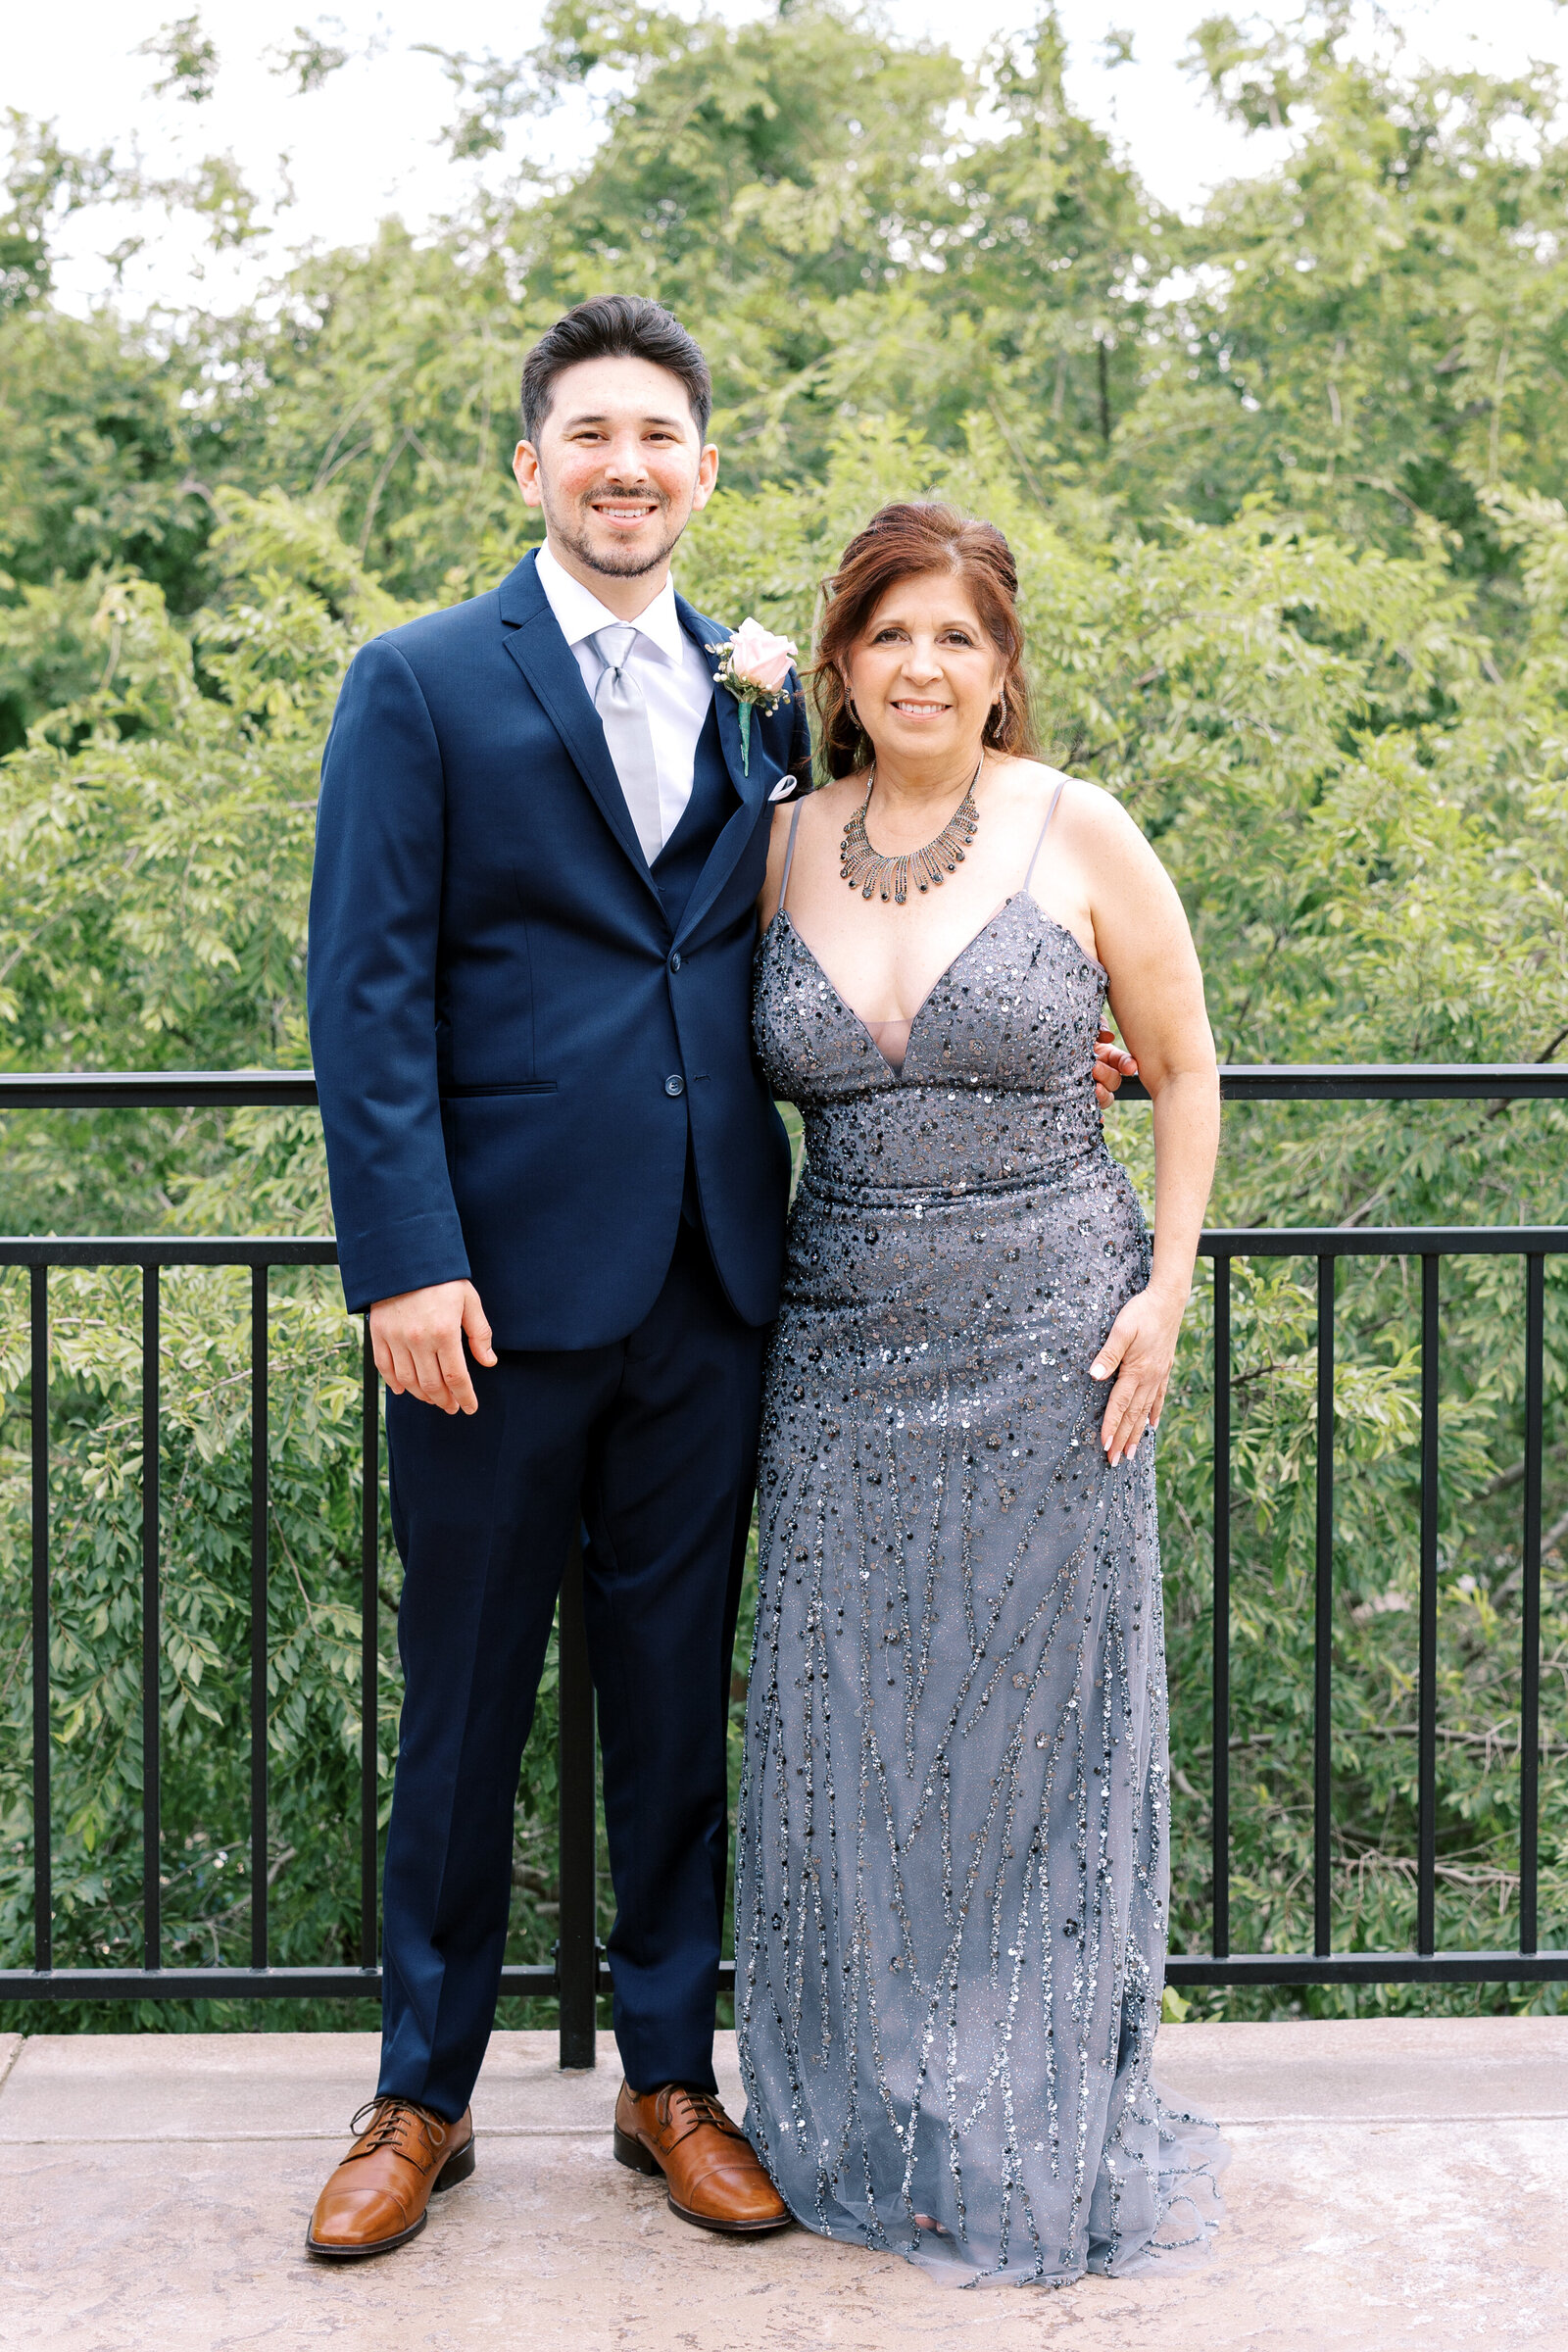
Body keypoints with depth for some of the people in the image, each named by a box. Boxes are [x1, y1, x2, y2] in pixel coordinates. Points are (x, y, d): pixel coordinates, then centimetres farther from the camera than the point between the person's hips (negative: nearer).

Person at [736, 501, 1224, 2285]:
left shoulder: (1078, 833, -5)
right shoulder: (786, 847, 4)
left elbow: (1183, 1070, 3)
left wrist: (1165, 1287, -5)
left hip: (1046, 1336, -3)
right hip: (849, 1348, 3)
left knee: (1034, 1718, 6)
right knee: (851, 1731, 8)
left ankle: (1041, 2132, 22)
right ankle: (875, 2120, 24)